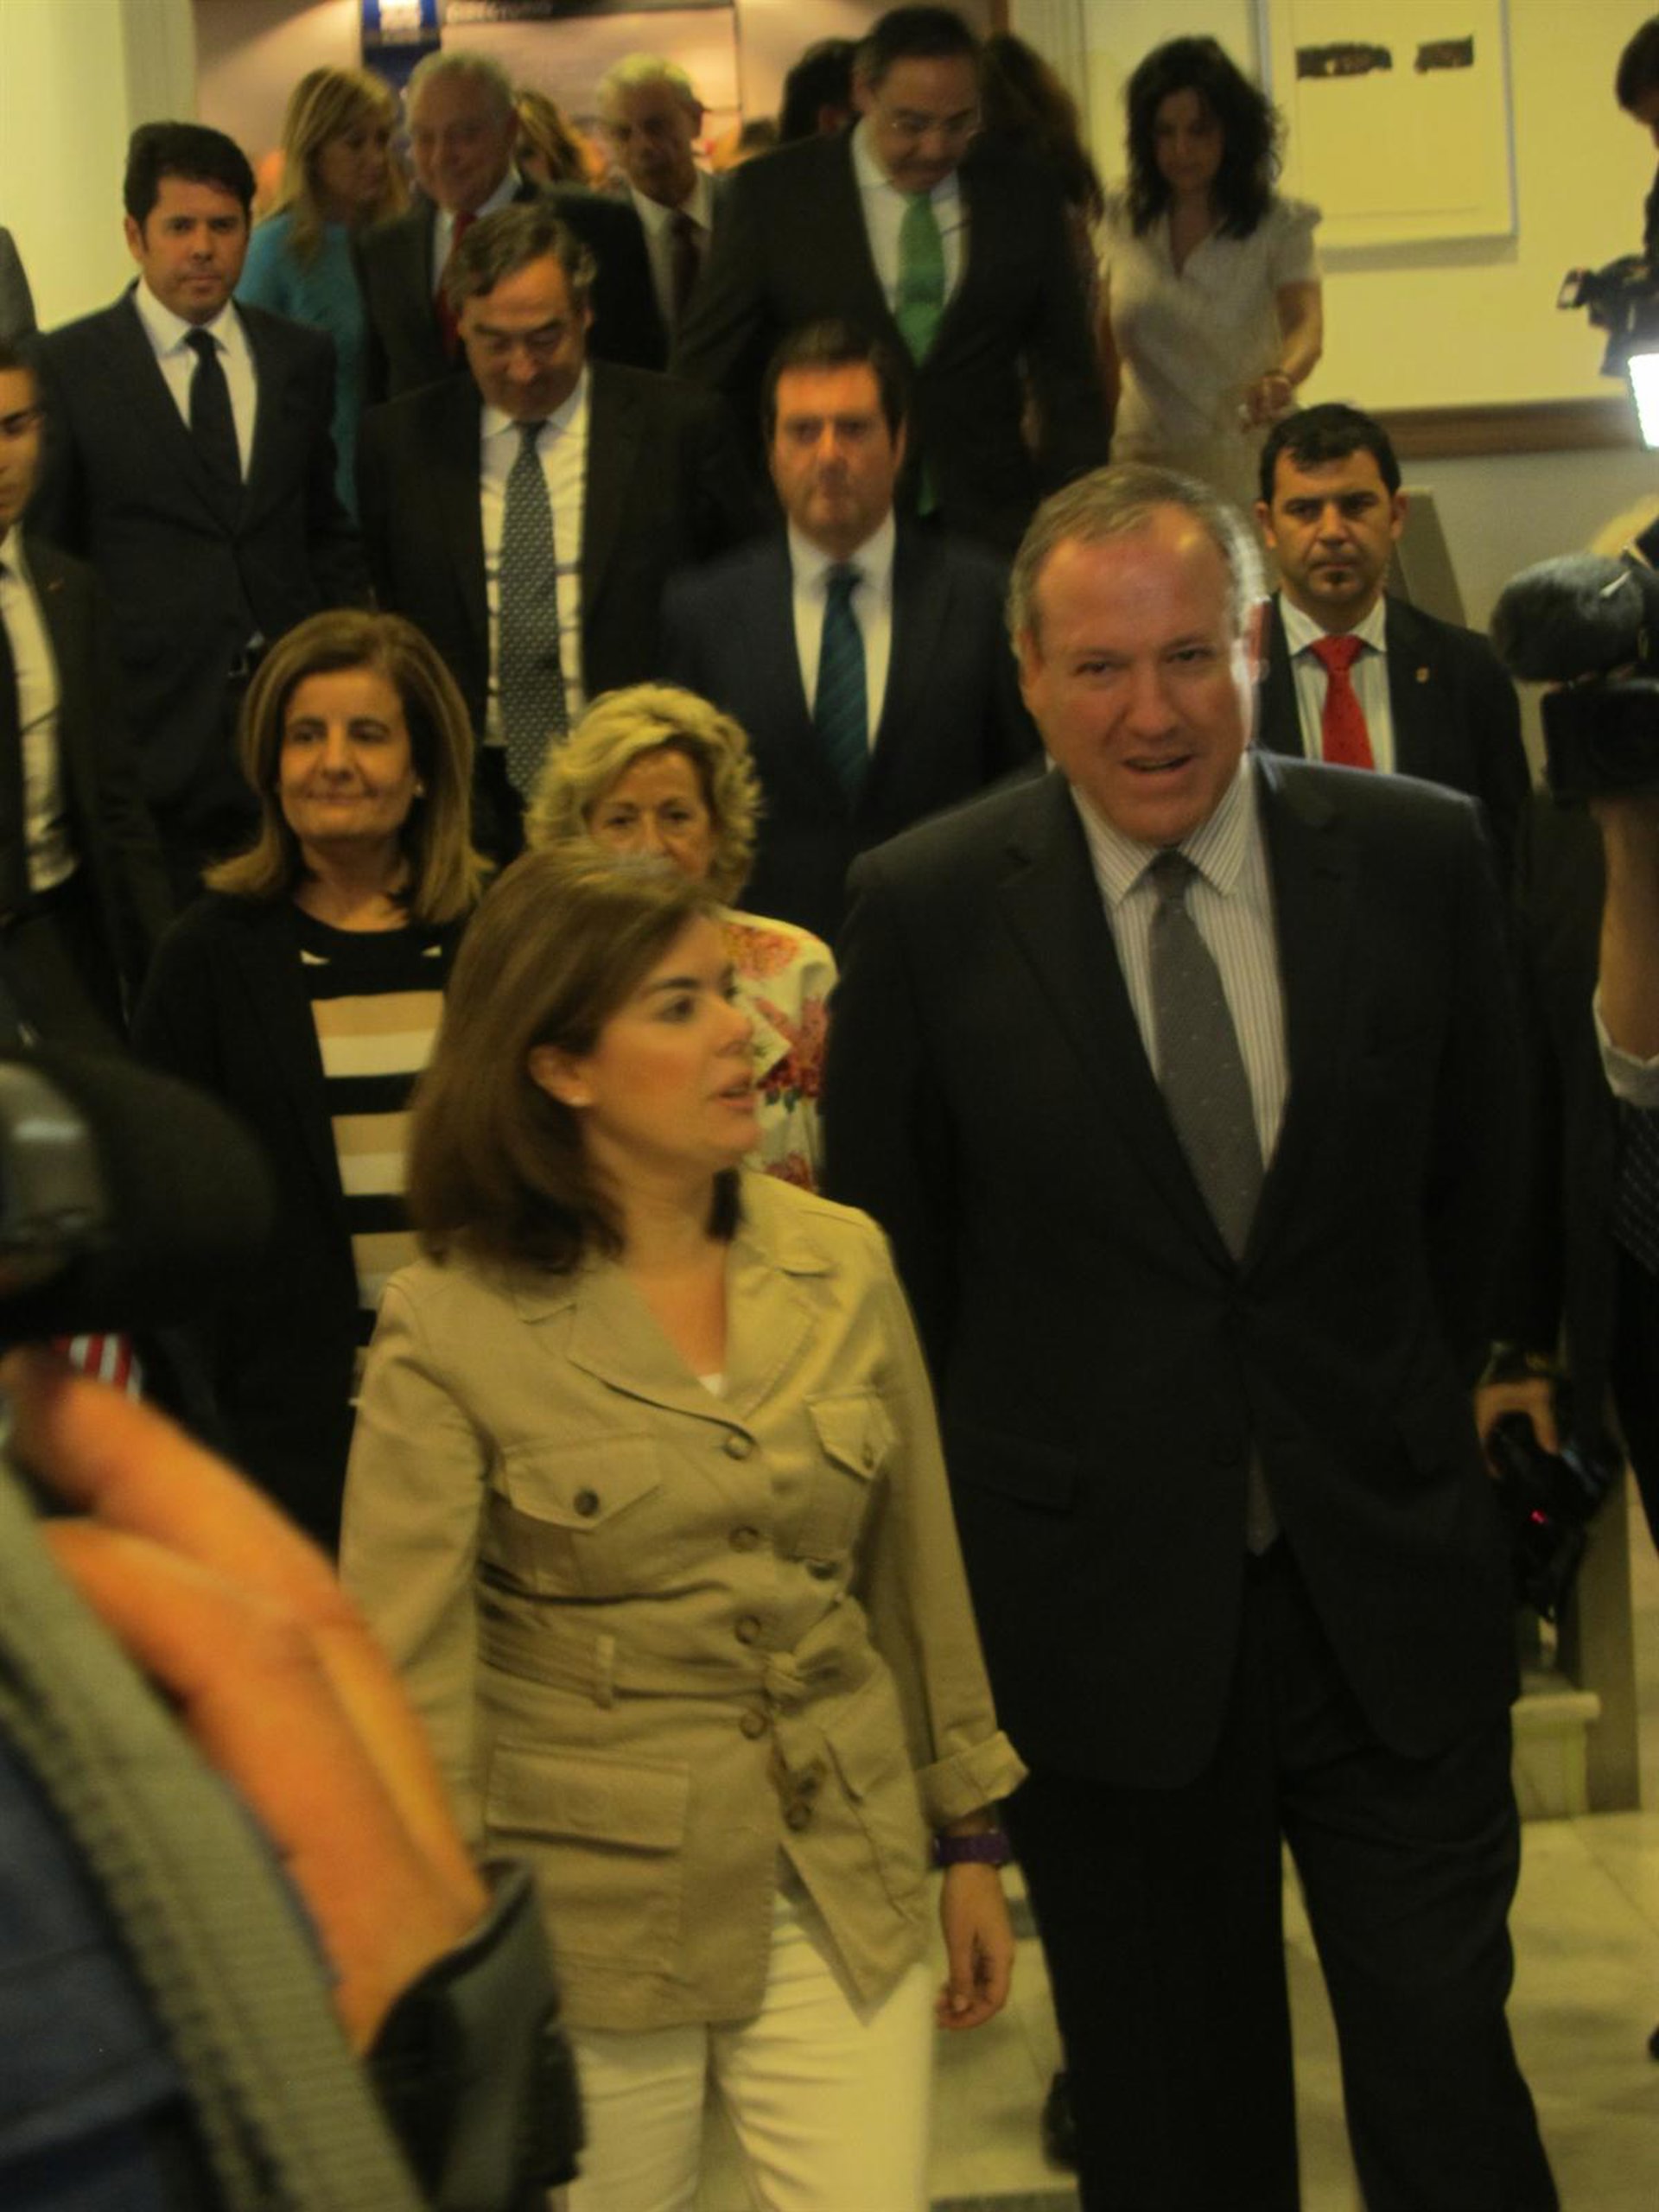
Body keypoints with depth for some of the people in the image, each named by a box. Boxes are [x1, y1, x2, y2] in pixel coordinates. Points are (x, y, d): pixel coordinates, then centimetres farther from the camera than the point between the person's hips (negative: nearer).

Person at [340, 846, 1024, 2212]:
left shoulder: (843, 1265, -1)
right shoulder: (455, 1332, -12)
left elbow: (916, 1571, 9)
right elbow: (405, 1676, -12)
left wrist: (970, 1841, 13)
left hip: (842, 1892, 3)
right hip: (591, 1913, -3)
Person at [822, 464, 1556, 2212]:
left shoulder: (1418, 857, -2)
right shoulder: (924, 907, -6)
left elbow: (1474, 1185, 10)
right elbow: (885, 1262, 3)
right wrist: (986, 1512, 6)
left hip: (1386, 1590, 1)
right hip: (1104, 1600, 0)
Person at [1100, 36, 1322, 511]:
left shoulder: (1279, 225, -3)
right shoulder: (1124, 218, 6)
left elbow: (1307, 325, -18)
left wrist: (1280, 378, -40)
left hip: (1249, 471, -2)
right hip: (1145, 467, 2)